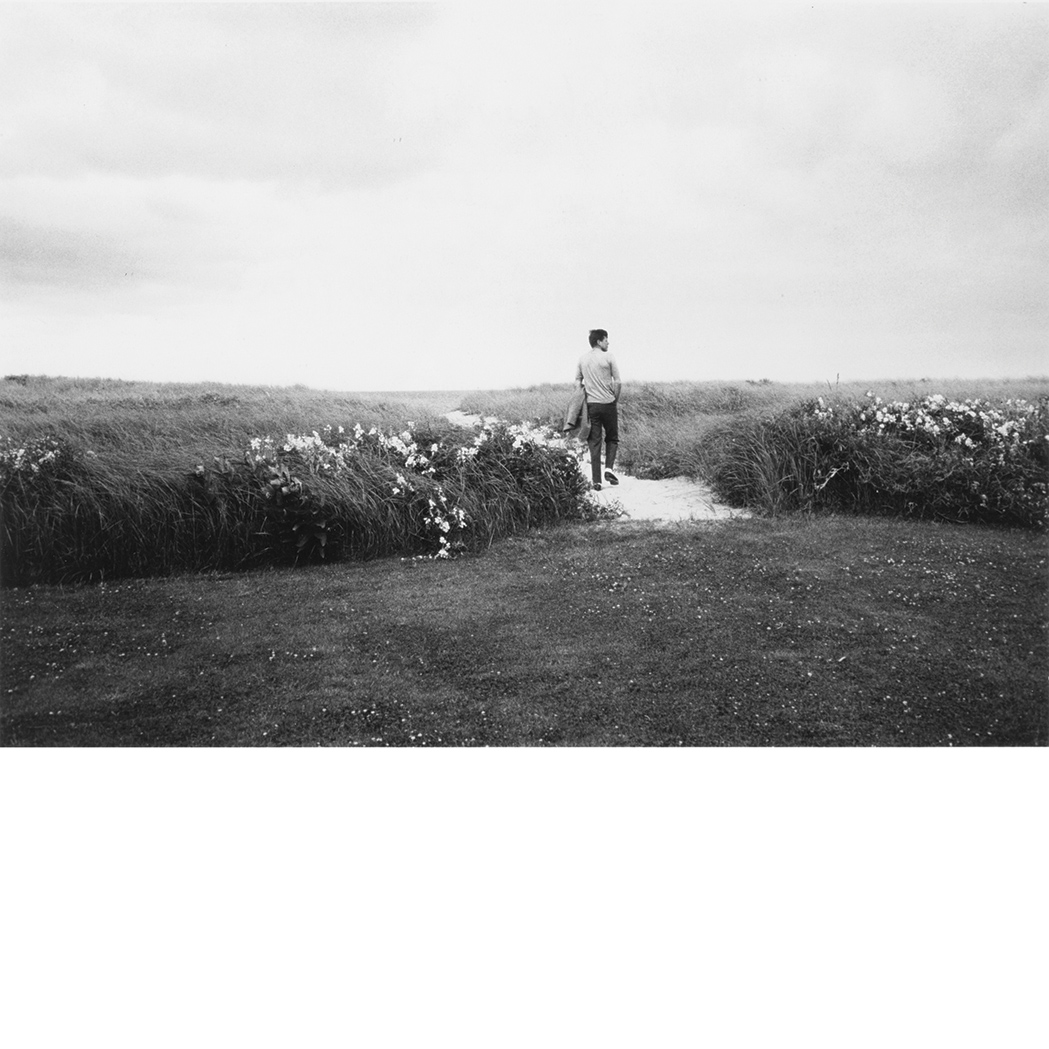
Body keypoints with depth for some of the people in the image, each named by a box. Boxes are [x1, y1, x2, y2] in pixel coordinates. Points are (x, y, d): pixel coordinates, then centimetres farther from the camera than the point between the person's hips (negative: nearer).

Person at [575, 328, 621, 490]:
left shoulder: (582, 359, 8)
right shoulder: (608, 357, -5)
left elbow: (578, 383, 10)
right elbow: (618, 383, -6)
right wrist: (615, 400, 7)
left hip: (590, 405, 3)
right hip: (608, 404, -3)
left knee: (594, 443, 4)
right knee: (612, 439, 14)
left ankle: (596, 481, 1)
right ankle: (609, 468, -6)